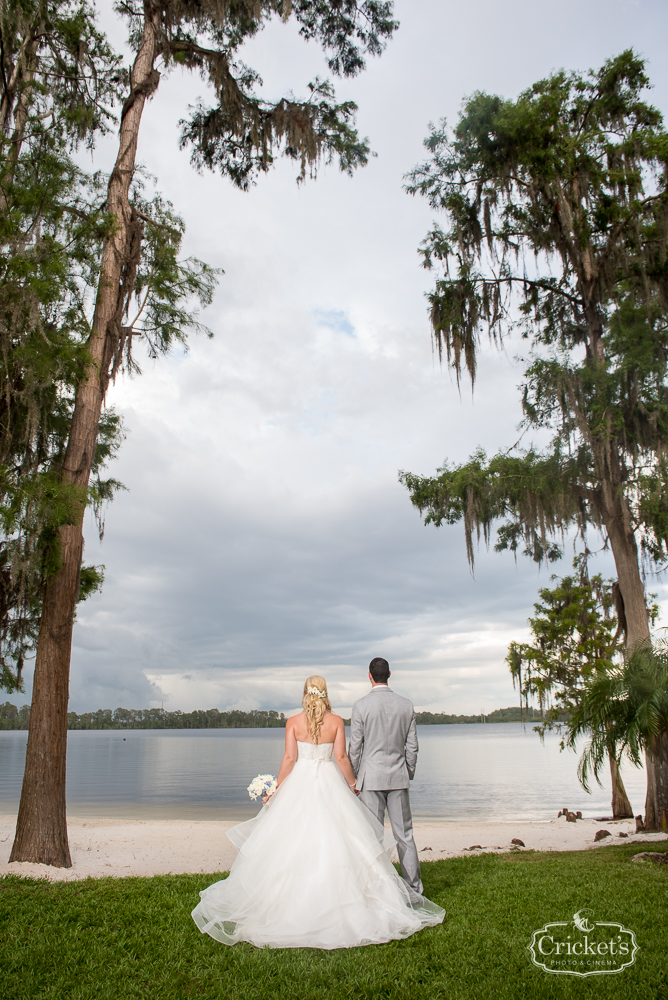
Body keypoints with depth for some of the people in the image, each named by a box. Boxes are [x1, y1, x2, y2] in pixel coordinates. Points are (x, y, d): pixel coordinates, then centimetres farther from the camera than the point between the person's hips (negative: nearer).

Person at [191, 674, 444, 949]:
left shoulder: (293, 722, -5)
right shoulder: (336, 721, -3)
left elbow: (289, 758, -8)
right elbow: (341, 757, -5)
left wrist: (277, 789, 0)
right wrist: (352, 783, 9)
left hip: (299, 782, 0)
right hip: (330, 783, 0)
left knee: (294, 842, 7)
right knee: (334, 841, 7)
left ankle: (296, 902, 13)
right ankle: (338, 899, 10)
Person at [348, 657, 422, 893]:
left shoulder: (361, 706, -10)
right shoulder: (406, 705, 0)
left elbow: (355, 748, -6)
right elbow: (412, 746, 4)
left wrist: (354, 779, 6)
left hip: (371, 778, -3)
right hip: (398, 777, 3)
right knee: (404, 835, 10)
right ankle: (414, 887, 16)